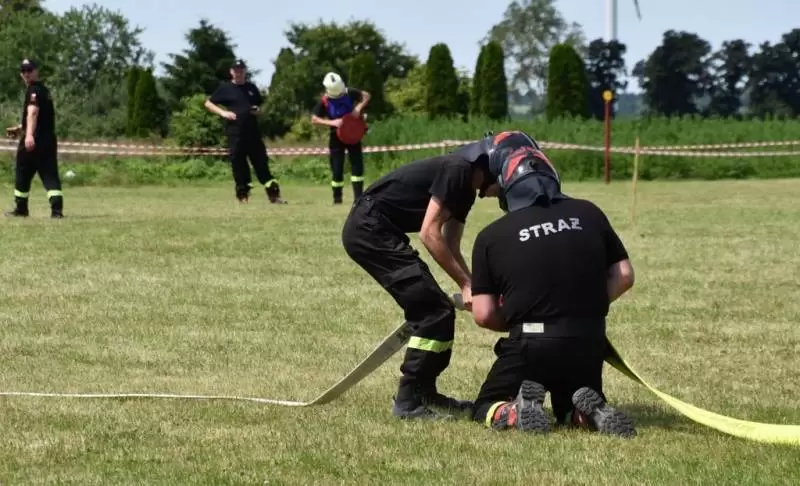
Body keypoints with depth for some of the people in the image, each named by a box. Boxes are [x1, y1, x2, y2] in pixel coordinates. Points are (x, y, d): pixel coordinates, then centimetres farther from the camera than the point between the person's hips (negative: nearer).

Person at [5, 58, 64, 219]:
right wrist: (20, 128, 40)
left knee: (22, 174, 8)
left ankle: (21, 208, 17)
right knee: (50, 174, 0)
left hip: (34, 140, -8)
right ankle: (57, 208, -17)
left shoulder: (34, 90, -11)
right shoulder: (43, 89, 20)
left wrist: (29, 135, -42)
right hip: (49, 139, 8)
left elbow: (33, 112, -28)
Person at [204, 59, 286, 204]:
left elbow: (260, 106, 24)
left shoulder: (252, 88, 13)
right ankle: (242, 194, 9)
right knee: (238, 164, -1)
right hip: (235, 132, -2)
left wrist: (258, 111, 0)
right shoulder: (225, 88, 2)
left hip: (253, 132, 2)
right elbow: (208, 103, 4)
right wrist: (223, 112, -10)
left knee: (261, 163, 1)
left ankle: (274, 194, 0)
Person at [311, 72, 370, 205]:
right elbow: (314, 119, -11)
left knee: (357, 165, -4)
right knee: (337, 169, -1)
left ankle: (358, 197, -2)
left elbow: (366, 95, 4)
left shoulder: (349, 93, -9)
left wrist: (359, 107, -15)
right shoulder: (325, 101, -13)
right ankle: (337, 198, 12)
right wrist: (331, 122, -24)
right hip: (336, 136, -1)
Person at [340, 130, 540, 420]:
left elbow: (450, 247, 18)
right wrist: (467, 285, -16)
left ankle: (424, 393, 23)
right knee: (434, 311, -11)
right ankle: (408, 401, -7)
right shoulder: (458, 170, -14)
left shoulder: (466, 188, 15)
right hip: (369, 228, -10)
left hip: (378, 232, 10)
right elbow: (429, 233, -19)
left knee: (431, 309, 14)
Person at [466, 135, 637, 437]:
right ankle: (591, 413, -9)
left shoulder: (491, 236, -1)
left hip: (530, 345, -3)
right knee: (571, 411, 27)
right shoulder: (588, 214, 6)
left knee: (486, 409, 18)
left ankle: (518, 412, -15)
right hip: (589, 342, 3)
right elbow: (623, 276, 7)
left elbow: (483, 315, -3)